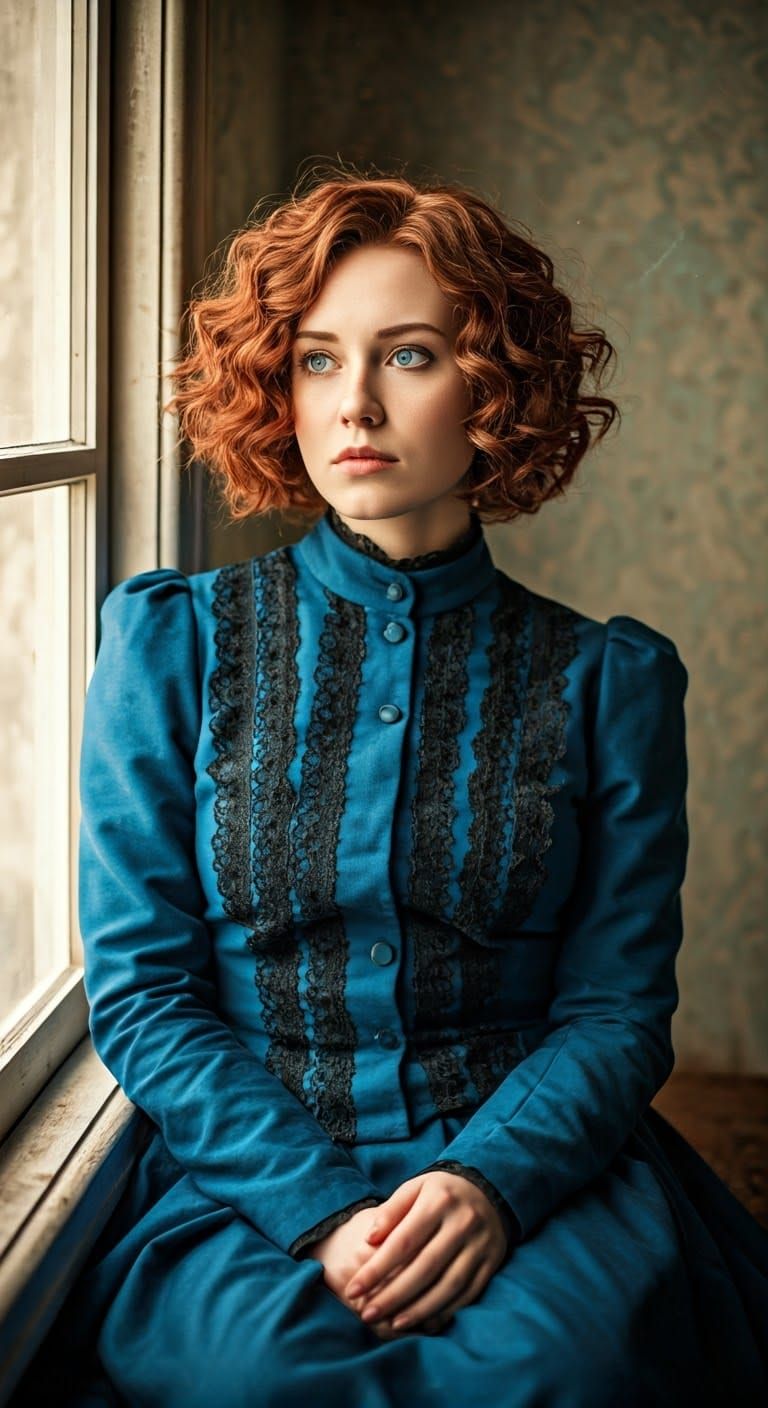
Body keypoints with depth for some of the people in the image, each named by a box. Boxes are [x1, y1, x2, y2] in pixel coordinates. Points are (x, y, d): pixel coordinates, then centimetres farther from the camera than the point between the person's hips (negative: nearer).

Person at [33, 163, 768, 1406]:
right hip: (242, 1179, 0)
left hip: (533, 1172, 1)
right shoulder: (173, 642, 4)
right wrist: (320, 1209, -14)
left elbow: (616, 1006, 3)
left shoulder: (606, 682, 5)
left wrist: (490, 1180, -18)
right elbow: (139, 988, 0)